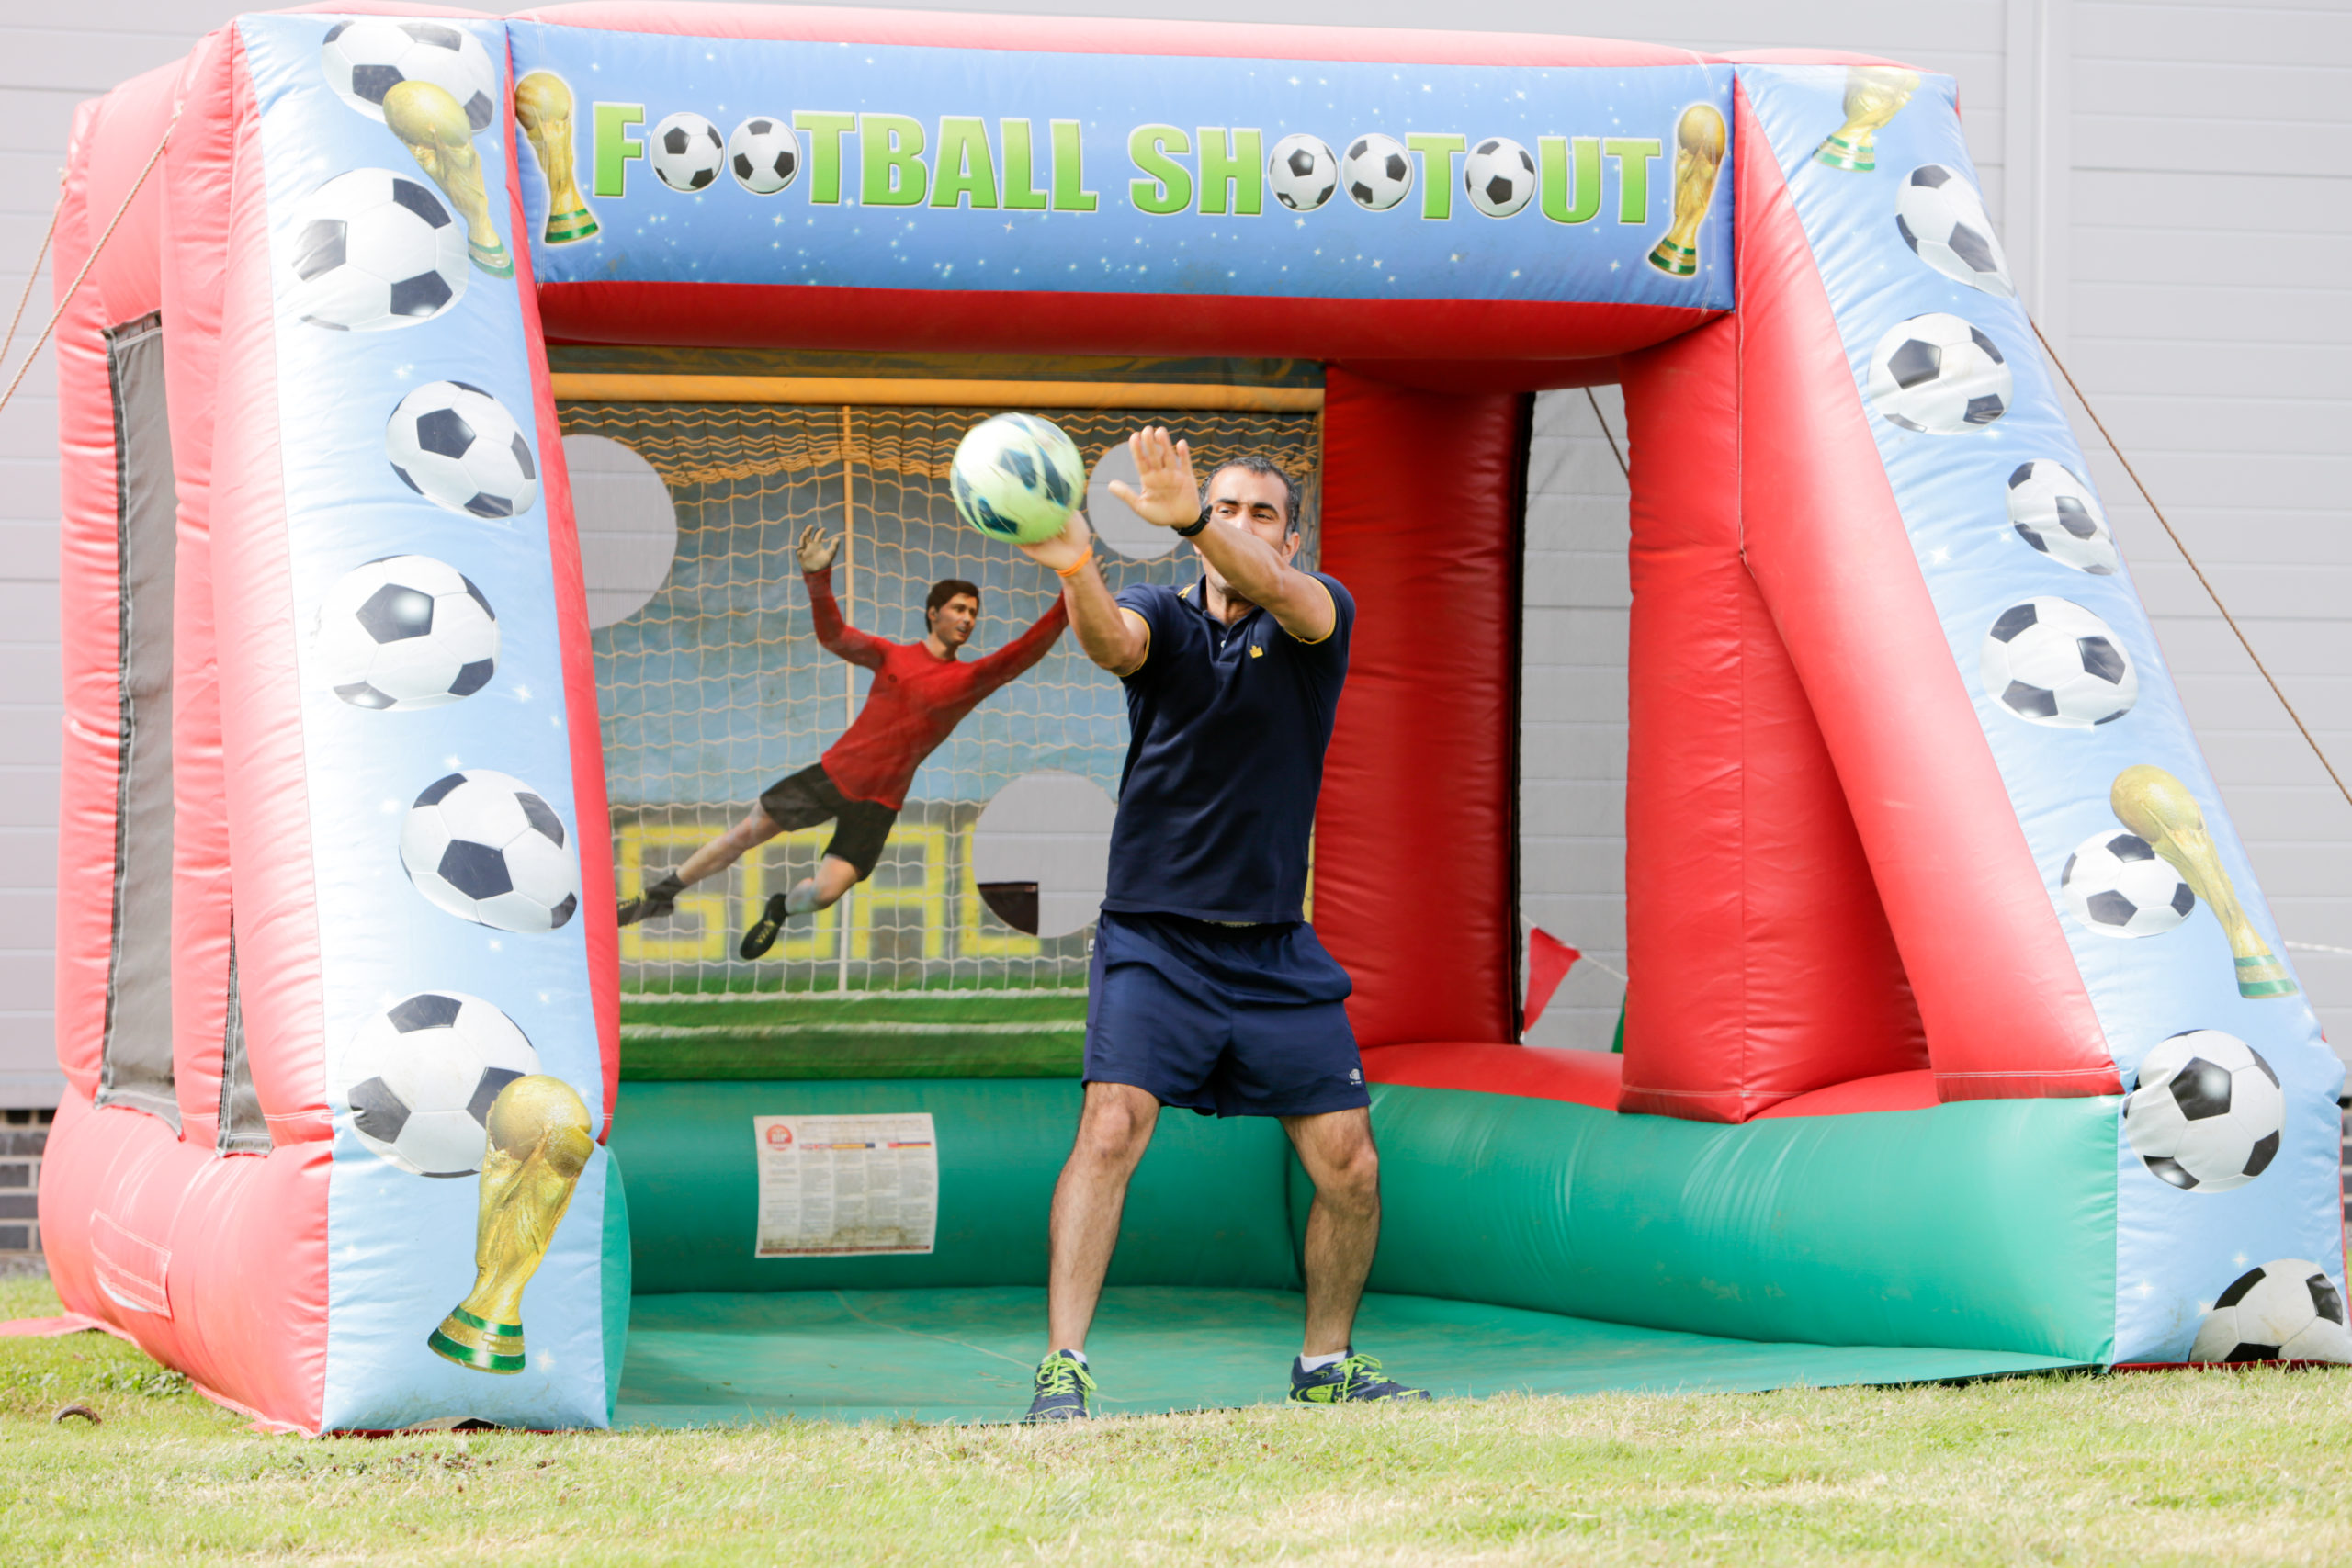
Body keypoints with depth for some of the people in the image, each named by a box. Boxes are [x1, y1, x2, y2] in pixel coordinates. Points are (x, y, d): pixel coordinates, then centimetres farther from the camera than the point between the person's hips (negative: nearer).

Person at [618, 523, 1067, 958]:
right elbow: (834, 635, 1)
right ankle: (662, 894, 20)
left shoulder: (971, 680, -3)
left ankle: (780, 909, 24)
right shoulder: (892, 656, 4)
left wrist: (1065, 610, -32)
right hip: (833, 772, 1)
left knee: (825, 892, -12)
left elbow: (1021, 655, -17)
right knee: (748, 831, 2)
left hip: (878, 801, -1)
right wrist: (818, 579, -17)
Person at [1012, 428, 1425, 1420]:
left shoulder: (1318, 615, 0)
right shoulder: (1165, 618, 1)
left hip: (1278, 954, 2)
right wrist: (1075, 568, -48)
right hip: (1153, 938, -2)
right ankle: (1063, 1367, -17)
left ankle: (1325, 1364, 22)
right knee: (1112, 1128, -19)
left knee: (1350, 1169, 1)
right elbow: (1111, 640, -24)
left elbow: (1272, 587, -24)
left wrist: (1190, 519, -45)